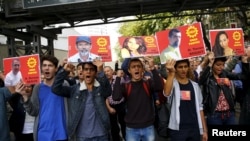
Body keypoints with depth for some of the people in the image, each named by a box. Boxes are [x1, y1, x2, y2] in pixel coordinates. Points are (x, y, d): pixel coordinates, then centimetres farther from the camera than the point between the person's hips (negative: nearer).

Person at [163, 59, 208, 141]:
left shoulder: (195, 85, 8)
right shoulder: (173, 83, -5)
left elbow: (199, 108, 10)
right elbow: (167, 93, -30)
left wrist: (205, 130, 8)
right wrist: (171, 73, -43)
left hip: (194, 128, 4)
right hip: (178, 129, -4)